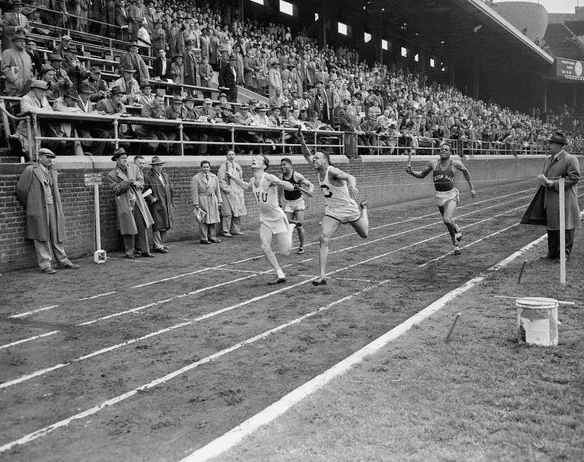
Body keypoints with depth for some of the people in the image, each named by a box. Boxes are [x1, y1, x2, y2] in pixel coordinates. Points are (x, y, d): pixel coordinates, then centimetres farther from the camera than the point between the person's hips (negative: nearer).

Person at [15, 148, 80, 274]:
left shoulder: (53, 172, 17)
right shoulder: (30, 170, -3)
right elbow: (20, 190, 0)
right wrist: (29, 205, 8)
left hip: (54, 207, 6)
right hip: (39, 209, -5)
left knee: (57, 236, 9)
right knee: (42, 237, -2)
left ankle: (63, 261, 17)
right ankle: (45, 265, 2)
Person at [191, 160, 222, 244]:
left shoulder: (214, 177, 12)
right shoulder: (195, 178, -4)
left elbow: (217, 191, 15)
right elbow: (194, 193, -7)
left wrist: (219, 201, 9)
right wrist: (196, 204, -13)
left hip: (213, 201, 5)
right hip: (202, 202, -5)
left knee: (213, 219, 6)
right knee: (204, 220, -3)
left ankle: (212, 237, 15)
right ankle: (204, 239, 3)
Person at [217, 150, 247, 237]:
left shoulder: (238, 166, 16)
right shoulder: (223, 166, -5)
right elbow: (220, 180, -9)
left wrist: (241, 190, 12)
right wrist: (227, 189, -14)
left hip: (238, 193, 6)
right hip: (227, 193, -6)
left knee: (238, 212, 7)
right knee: (227, 213, -7)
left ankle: (236, 230, 17)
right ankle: (225, 231, -2)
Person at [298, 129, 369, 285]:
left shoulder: (332, 171, -26)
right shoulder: (319, 170, -4)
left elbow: (350, 177, -44)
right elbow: (307, 155, 9)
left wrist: (352, 186, -66)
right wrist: (302, 141, -8)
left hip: (348, 209, -5)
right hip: (332, 212, 5)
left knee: (364, 234, 19)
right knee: (323, 240, -15)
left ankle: (363, 208, 51)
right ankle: (322, 276, -15)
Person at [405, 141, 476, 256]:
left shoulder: (455, 163, -3)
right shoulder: (433, 163, 1)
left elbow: (465, 172, 14)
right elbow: (422, 175, 13)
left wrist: (472, 188, 17)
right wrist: (411, 172, -6)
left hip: (451, 195, -3)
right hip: (439, 195, 3)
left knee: (447, 220, -21)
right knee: (448, 221, 12)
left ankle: (458, 231, 12)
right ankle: (456, 245, 32)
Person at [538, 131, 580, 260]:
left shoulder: (571, 159, -7)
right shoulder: (548, 160, 17)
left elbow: (574, 177, -13)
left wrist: (554, 183, -17)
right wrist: (544, 180, -2)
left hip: (565, 200, -7)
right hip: (550, 200, 7)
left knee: (566, 227, -2)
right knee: (551, 227, 11)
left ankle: (565, 253, 5)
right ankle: (552, 253, 20)